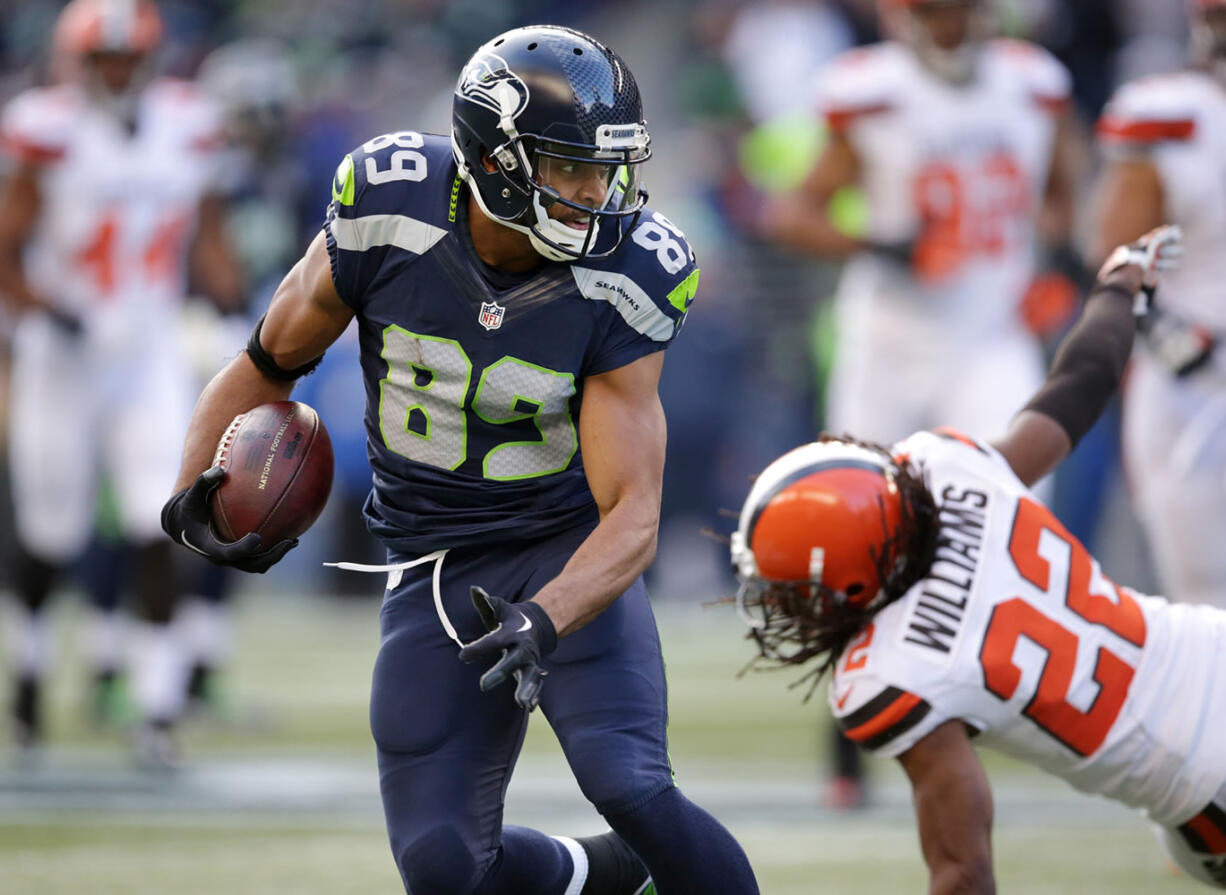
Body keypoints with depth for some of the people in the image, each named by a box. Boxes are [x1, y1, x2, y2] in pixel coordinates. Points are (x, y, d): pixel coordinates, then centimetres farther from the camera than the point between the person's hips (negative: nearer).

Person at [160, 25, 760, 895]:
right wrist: (200, 487, -12)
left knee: (628, 785, -27)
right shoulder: (390, 210, -15)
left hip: (568, 552, -2)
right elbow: (273, 361, 3)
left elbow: (632, 515, -21)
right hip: (437, 573, 2)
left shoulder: (622, 282, -19)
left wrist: (545, 620, -38)